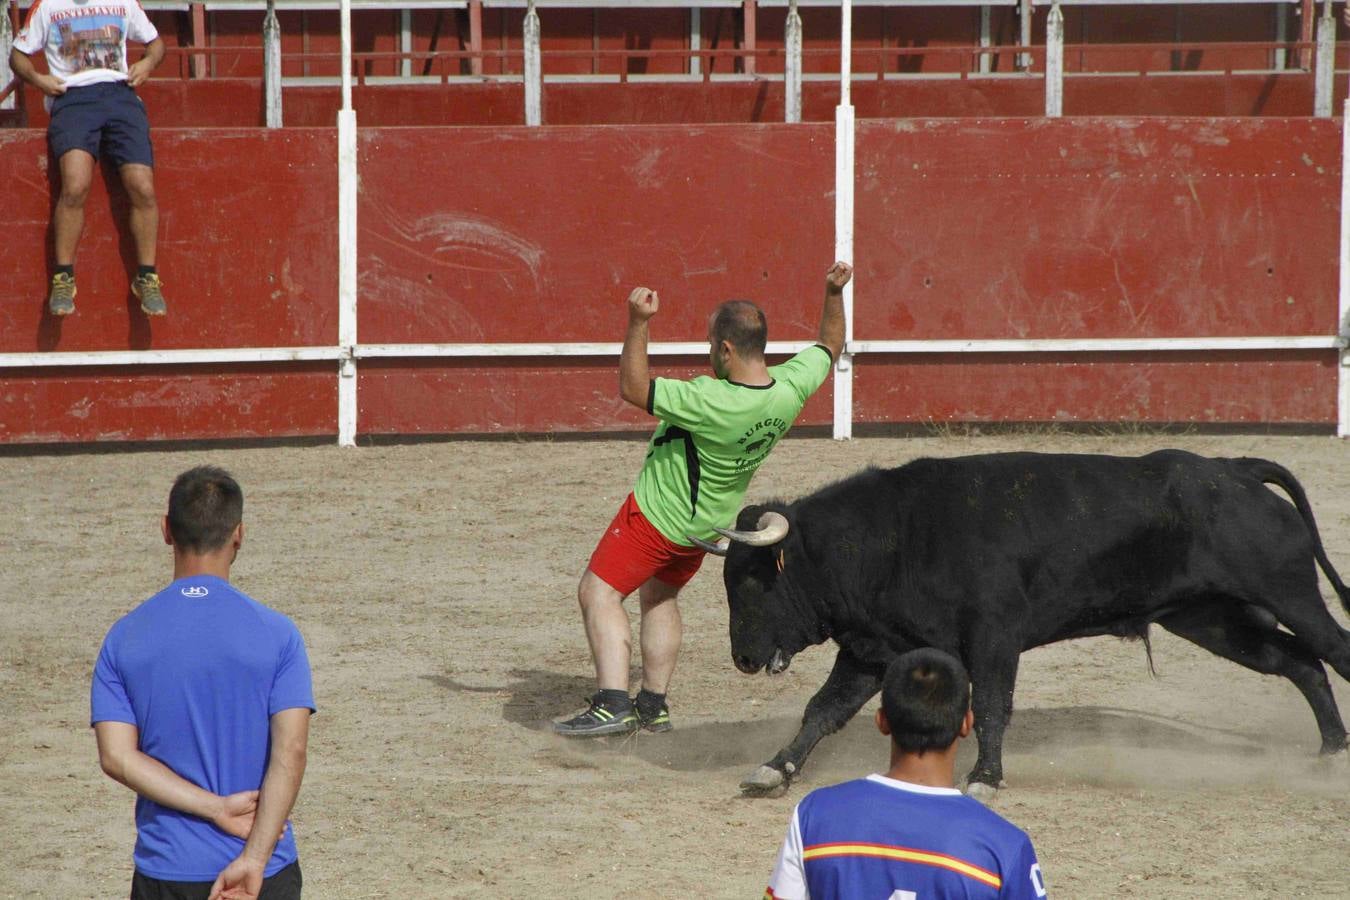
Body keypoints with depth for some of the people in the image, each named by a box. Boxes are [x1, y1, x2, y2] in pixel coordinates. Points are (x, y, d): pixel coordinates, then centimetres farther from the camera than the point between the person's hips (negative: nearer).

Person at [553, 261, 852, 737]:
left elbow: (632, 389, -28)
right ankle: (653, 706, 26)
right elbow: (830, 346, 5)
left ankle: (613, 702, -17)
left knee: (598, 592, -3)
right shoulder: (791, 389, -16)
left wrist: (638, 324, -31)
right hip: (711, 522, 8)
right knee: (660, 596, 26)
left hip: (659, 514, -8)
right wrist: (835, 294, 0)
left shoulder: (709, 402, -36)